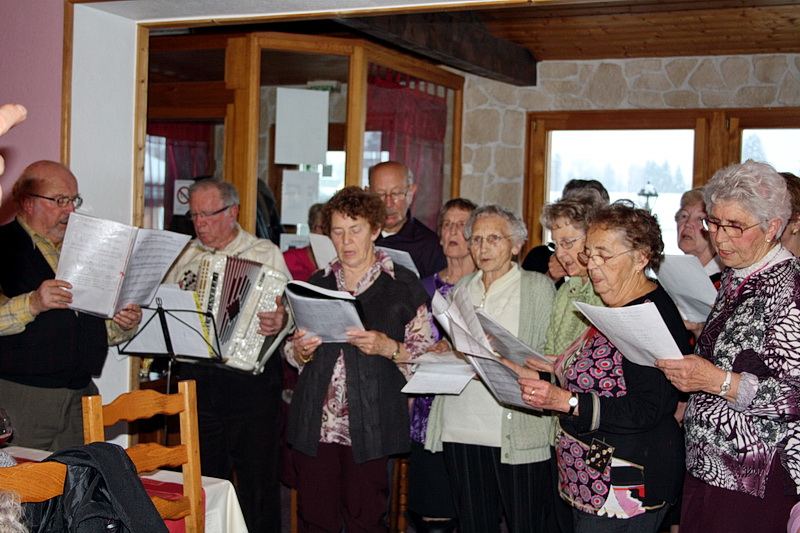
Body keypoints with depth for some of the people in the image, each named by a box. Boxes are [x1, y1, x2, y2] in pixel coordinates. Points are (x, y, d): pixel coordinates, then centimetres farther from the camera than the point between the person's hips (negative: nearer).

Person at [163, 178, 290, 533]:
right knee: (205, 479, 13)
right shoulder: (186, 256, 14)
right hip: (197, 379, 4)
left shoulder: (266, 253, 2)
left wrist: (280, 321, -28)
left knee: (258, 480, 1)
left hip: (251, 378, -4)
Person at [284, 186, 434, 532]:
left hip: (370, 423, -3)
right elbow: (292, 354, 20)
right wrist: (302, 350, -2)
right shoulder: (317, 283, 15)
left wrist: (387, 347, -16)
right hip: (315, 422, 3)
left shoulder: (403, 285, 3)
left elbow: (426, 352, 1)